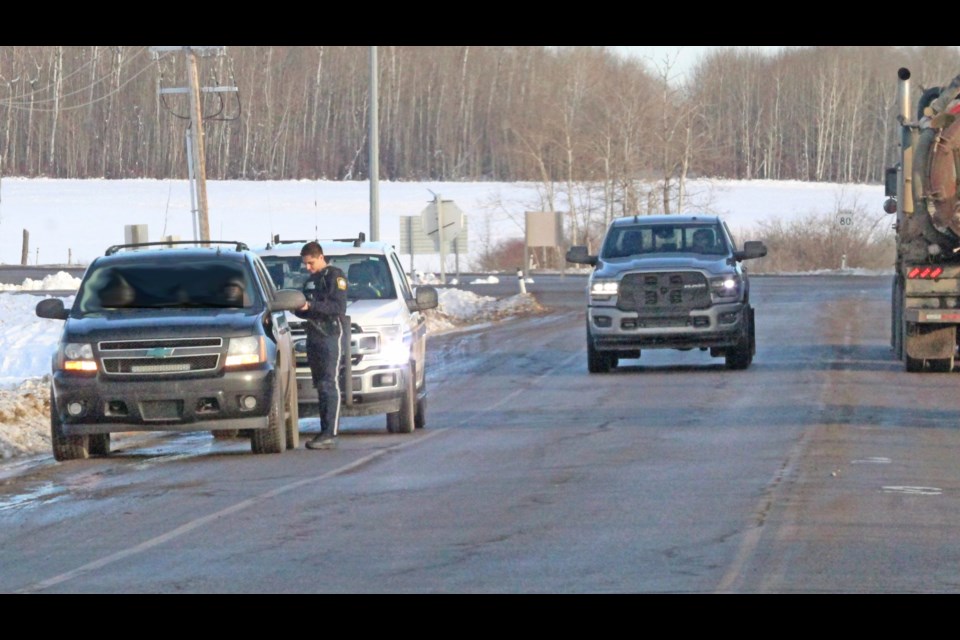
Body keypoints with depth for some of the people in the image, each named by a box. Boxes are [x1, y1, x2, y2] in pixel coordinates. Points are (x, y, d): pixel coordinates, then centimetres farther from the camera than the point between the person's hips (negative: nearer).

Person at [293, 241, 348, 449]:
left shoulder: (335, 276, -4)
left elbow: (339, 307, -14)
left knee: (330, 385, -11)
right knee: (321, 386, 6)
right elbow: (305, 311, 24)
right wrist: (298, 308, 1)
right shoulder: (310, 281, 22)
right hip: (313, 336, 8)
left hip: (330, 335, -8)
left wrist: (311, 306, -20)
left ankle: (330, 434, -16)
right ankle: (324, 431, 7)